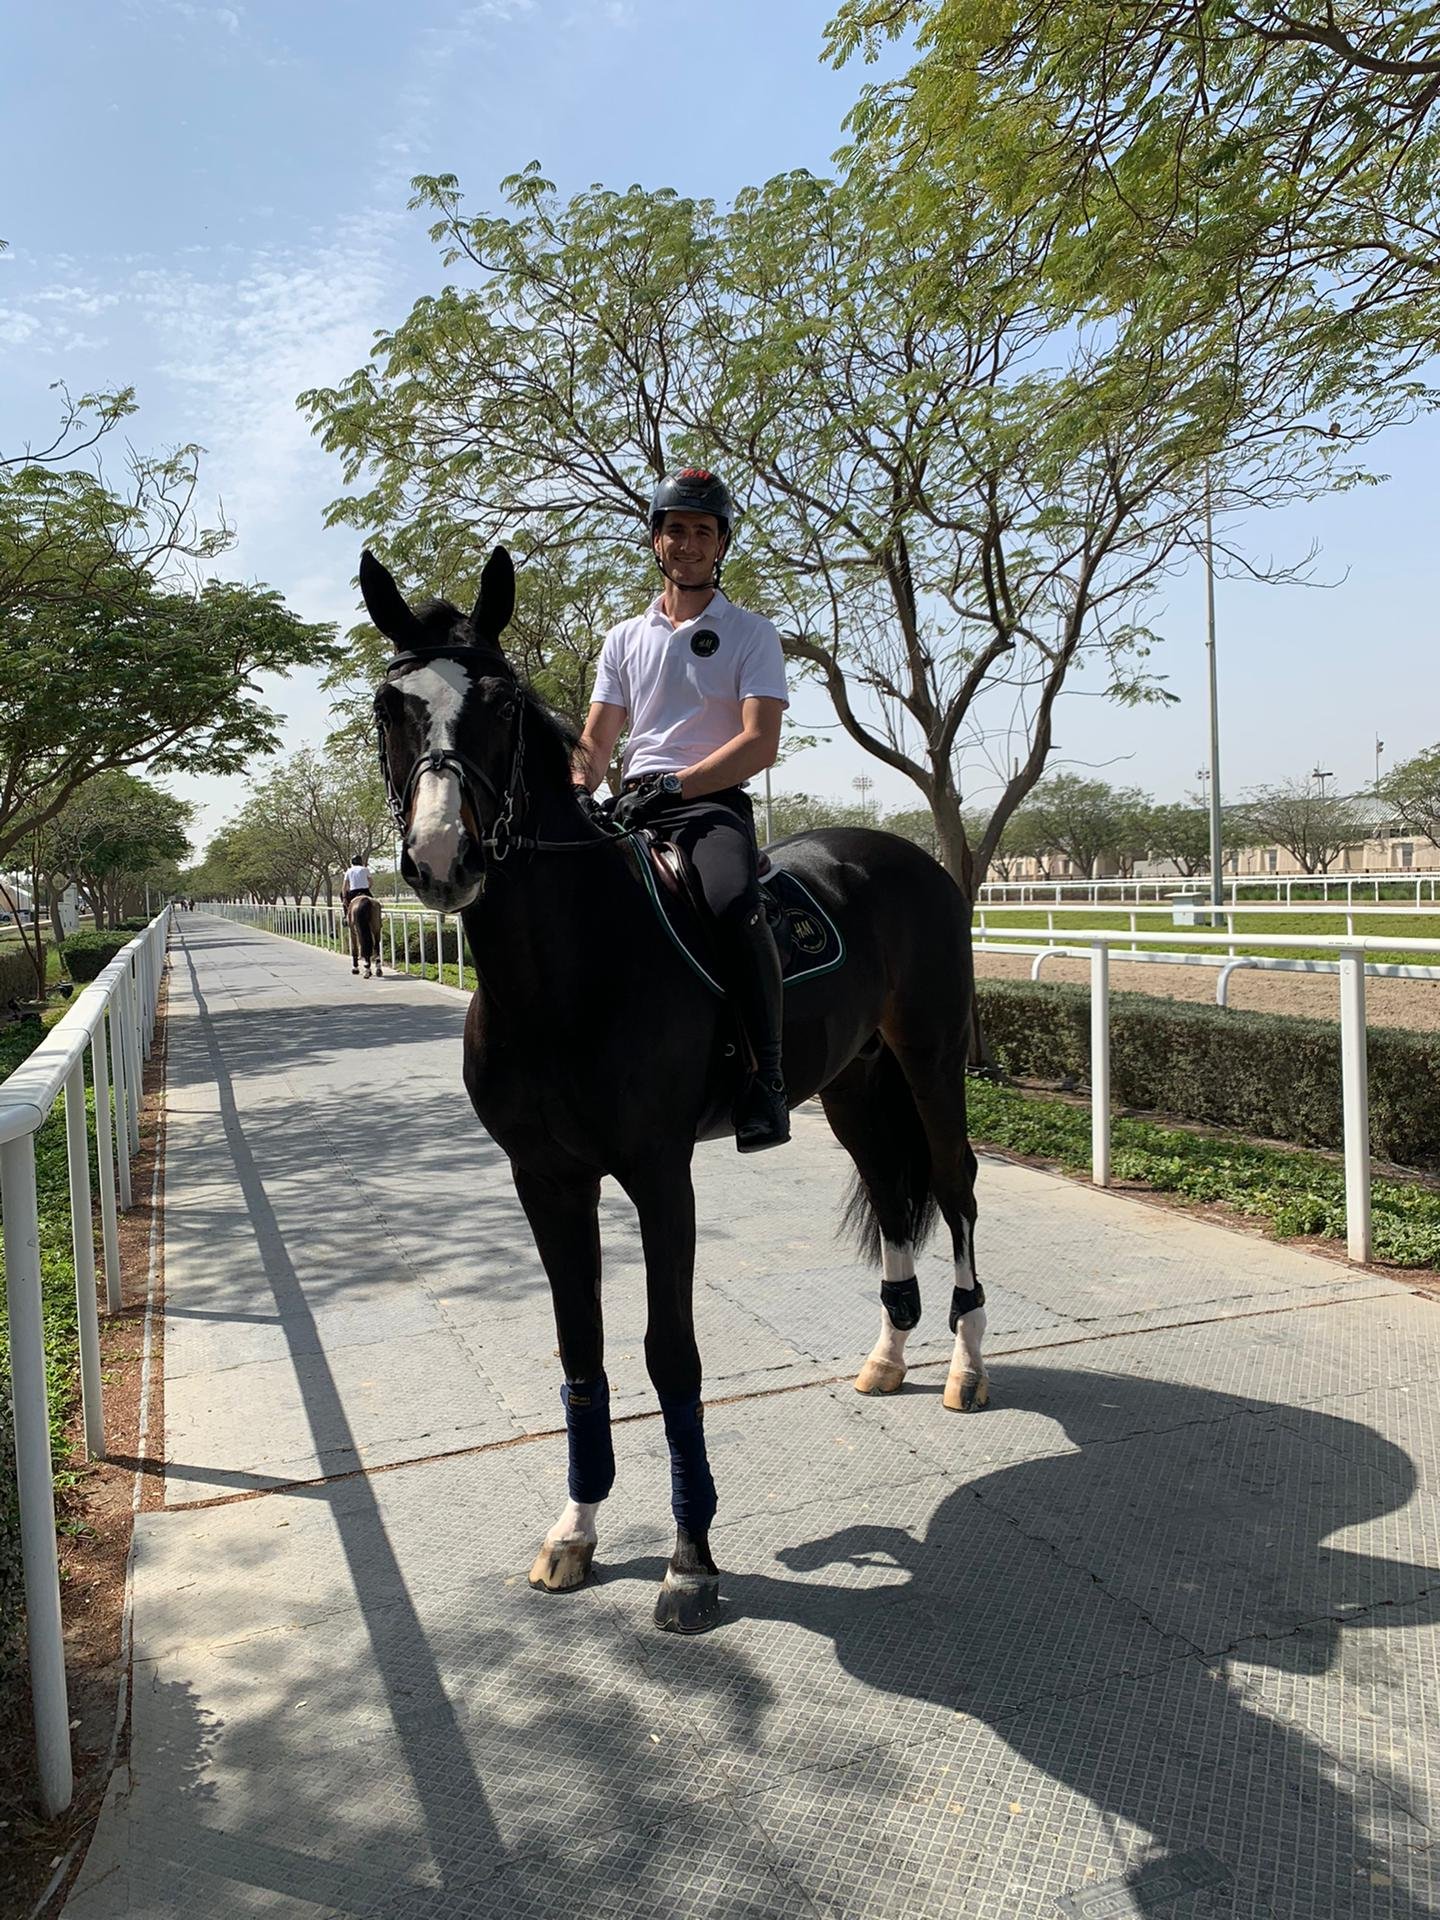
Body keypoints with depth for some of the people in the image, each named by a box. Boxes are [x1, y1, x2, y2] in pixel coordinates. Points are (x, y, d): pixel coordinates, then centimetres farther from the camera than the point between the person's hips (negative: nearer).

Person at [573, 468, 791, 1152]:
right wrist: (577, 789, -7)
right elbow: (594, 742, 17)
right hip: (630, 806, 5)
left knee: (732, 903, -36)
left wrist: (671, 786, -19)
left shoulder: (749, 634, 7)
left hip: (711, 802, -5)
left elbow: (760, 743, -7)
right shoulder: (625, 638, 20)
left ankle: (766, 1079, -31)